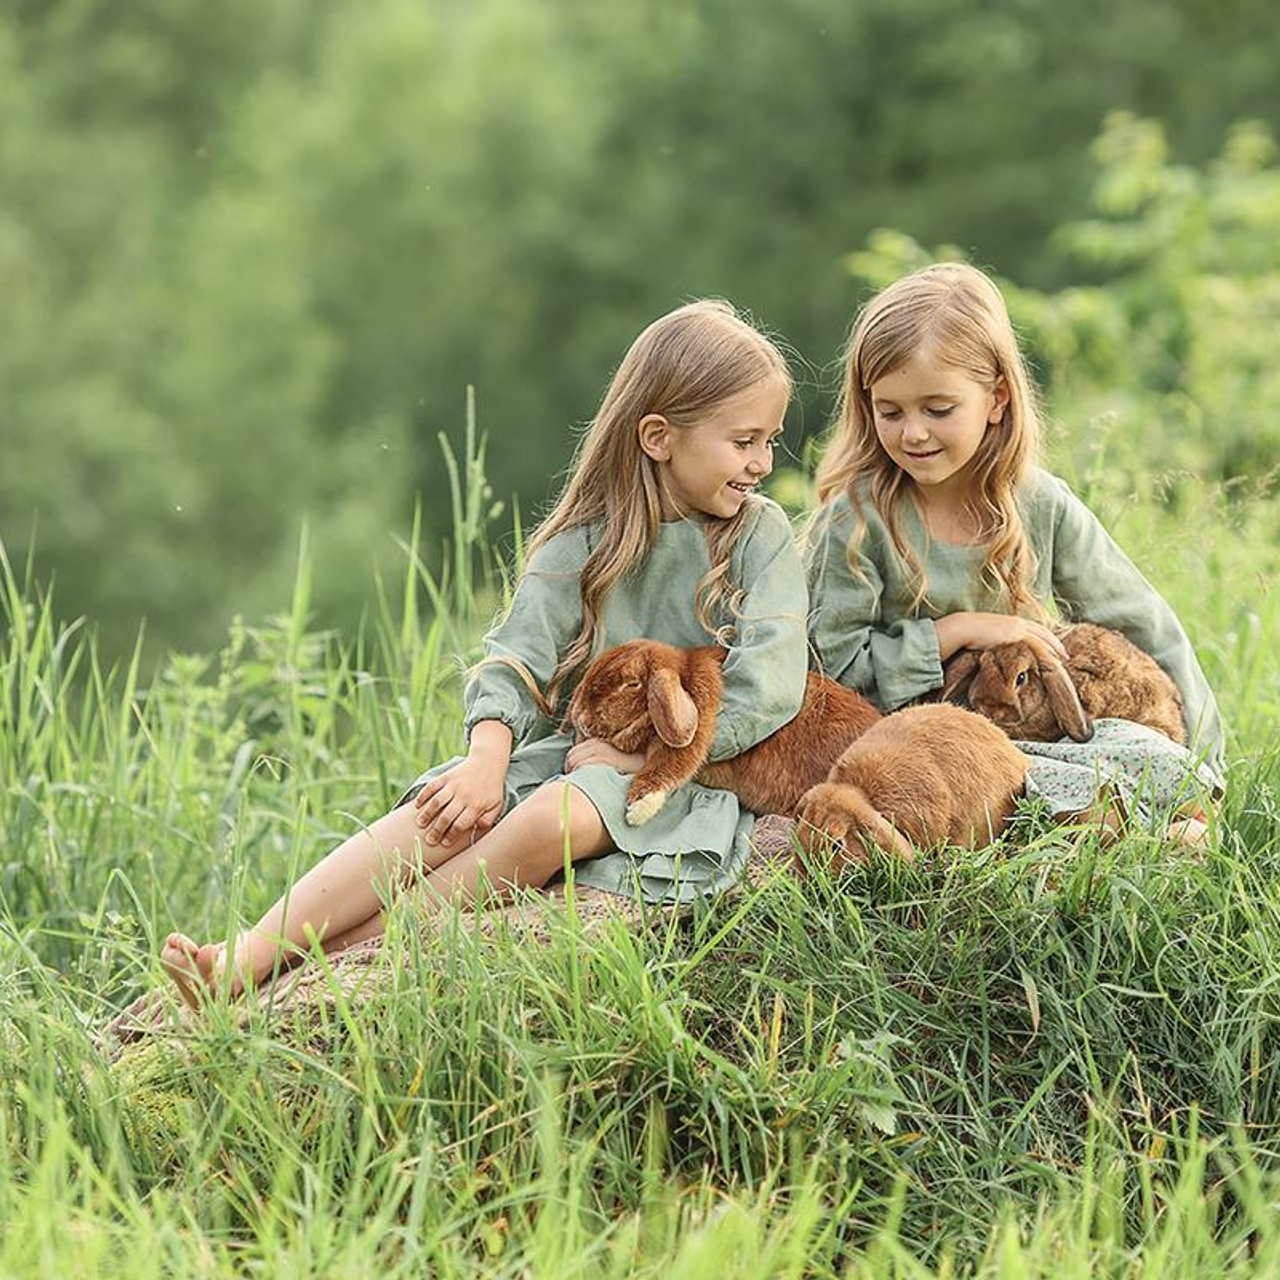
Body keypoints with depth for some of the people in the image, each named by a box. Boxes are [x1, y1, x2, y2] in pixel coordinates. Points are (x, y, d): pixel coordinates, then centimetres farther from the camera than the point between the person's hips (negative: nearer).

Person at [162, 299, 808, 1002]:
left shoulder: (760, 535, -2)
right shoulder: (586, 541, 4)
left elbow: (767, 685, -12)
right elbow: (515, 658, -3)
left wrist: (639, 749, -13)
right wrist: (488, 757, -22)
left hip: (684, 774, -3)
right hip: (572, 747, 3)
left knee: (550, 818, -33)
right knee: (450, 811, -25)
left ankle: (344, 952, -30)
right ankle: (248, 959, -34)